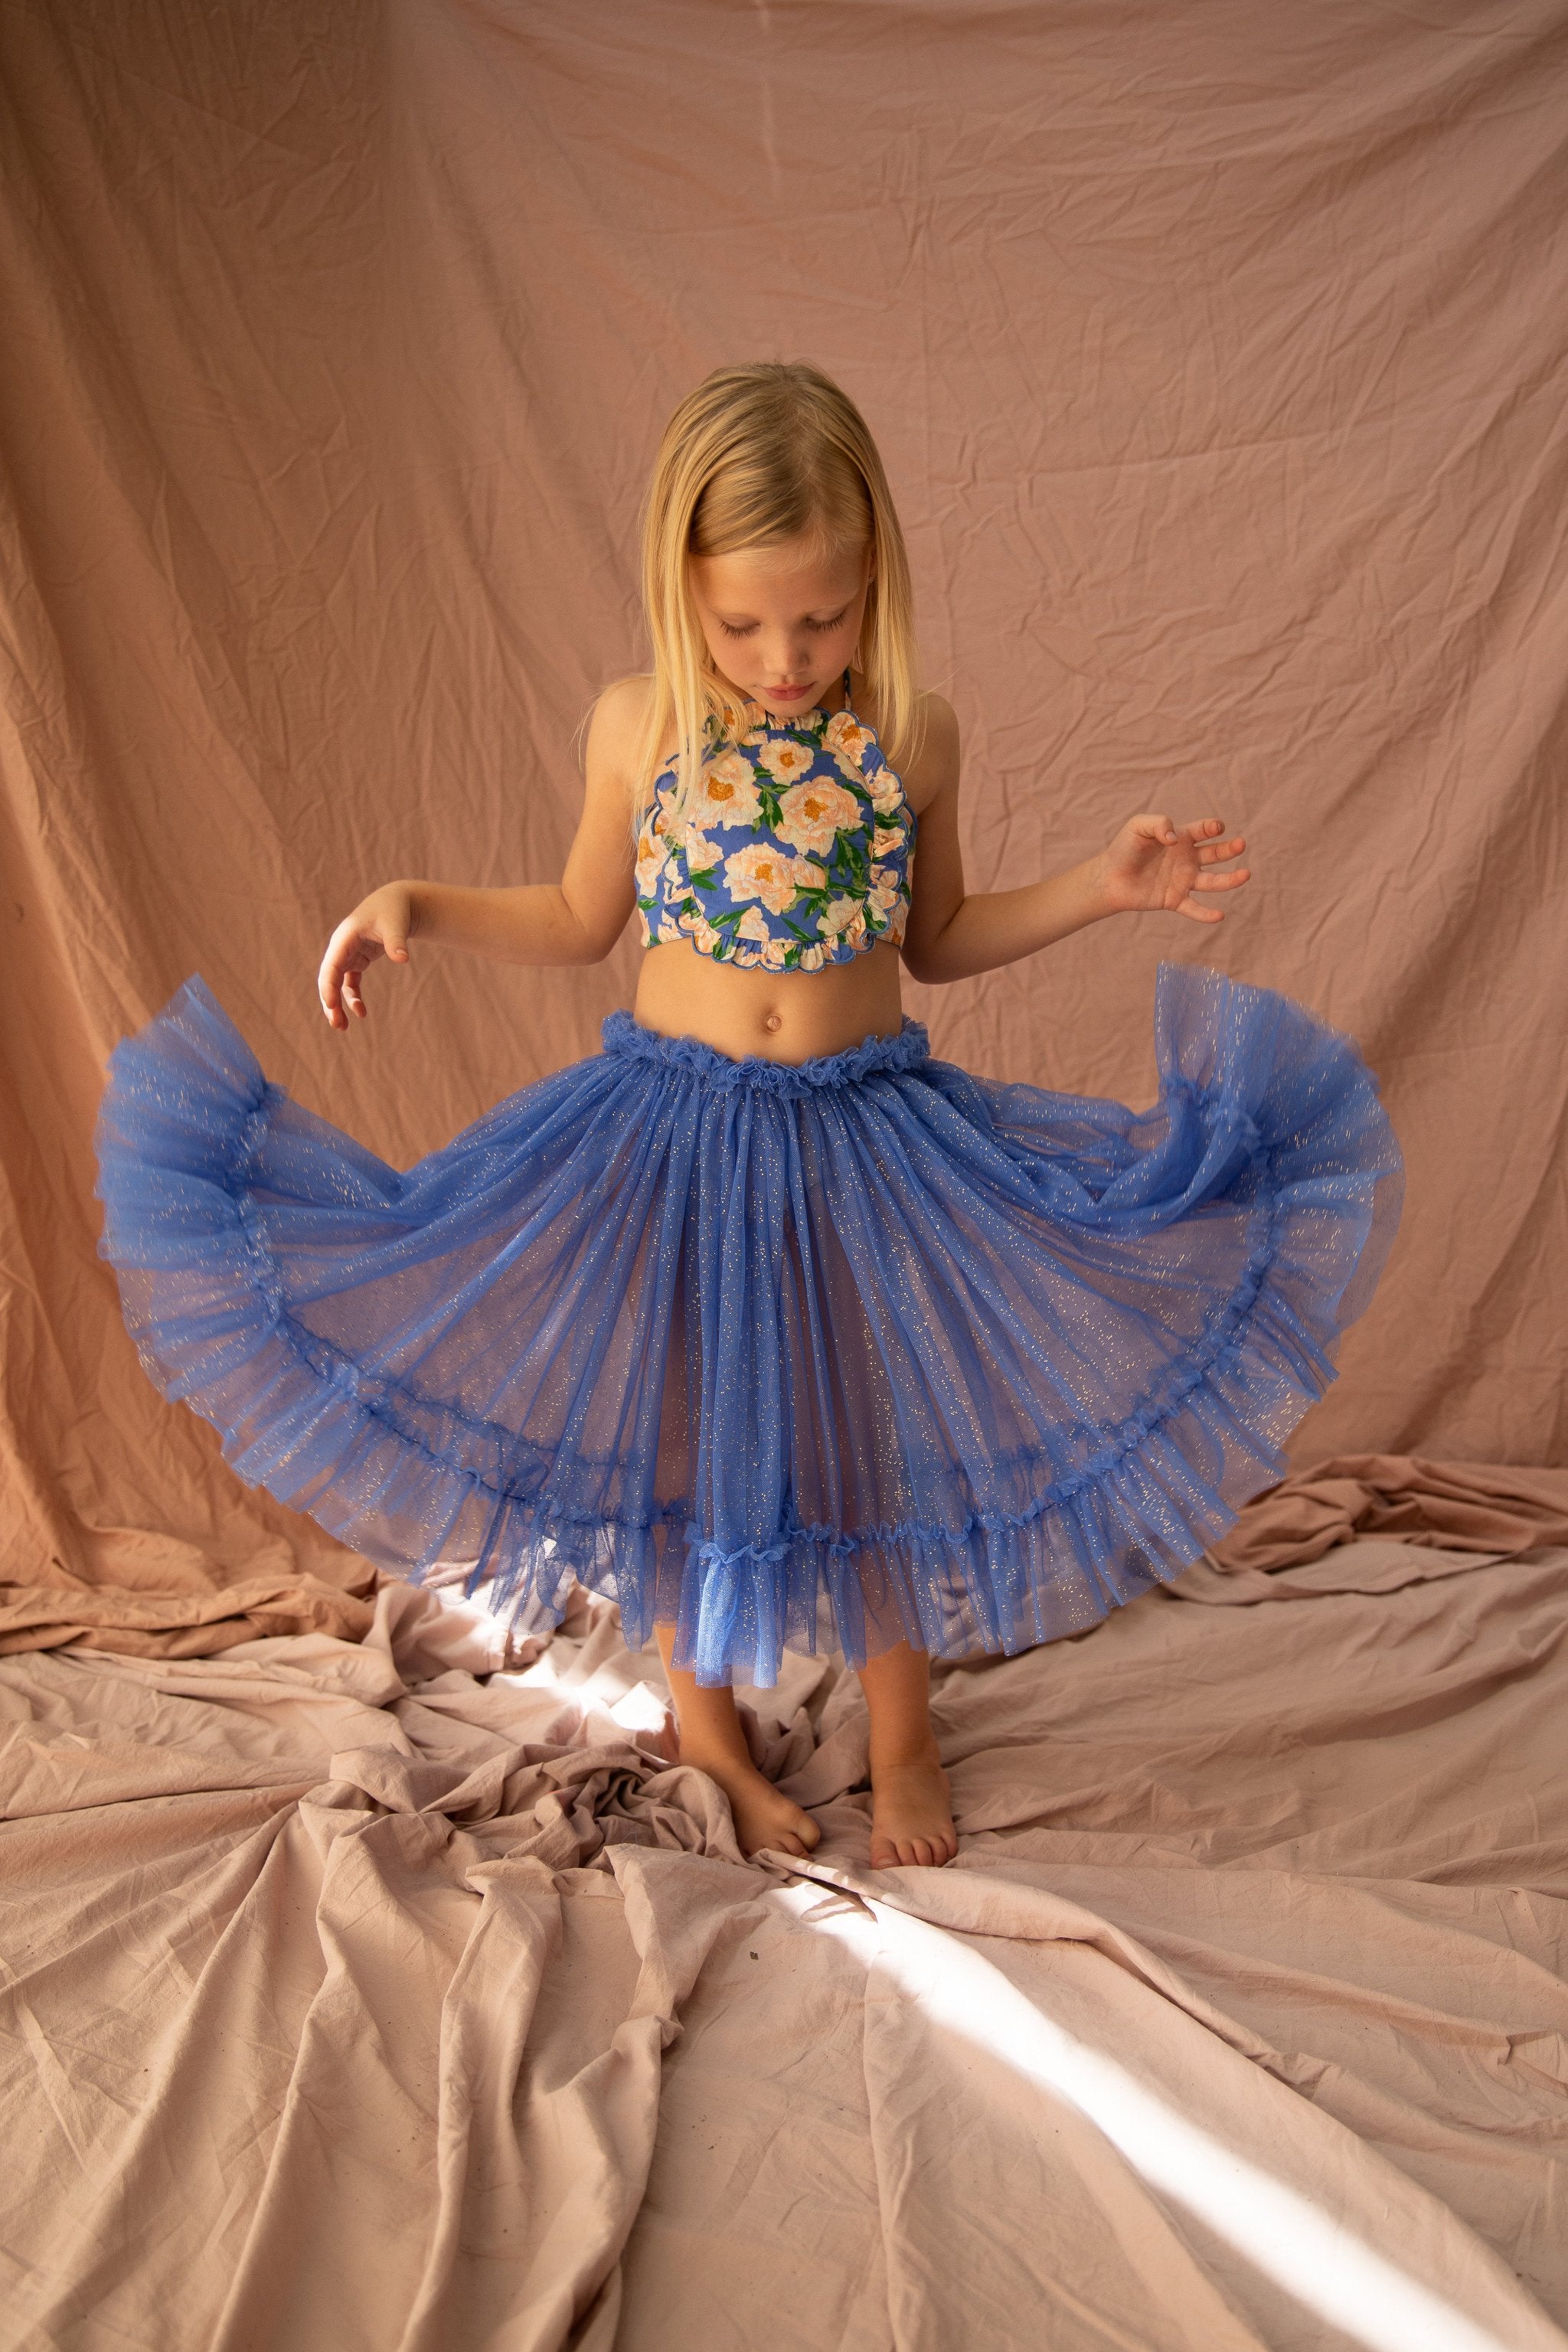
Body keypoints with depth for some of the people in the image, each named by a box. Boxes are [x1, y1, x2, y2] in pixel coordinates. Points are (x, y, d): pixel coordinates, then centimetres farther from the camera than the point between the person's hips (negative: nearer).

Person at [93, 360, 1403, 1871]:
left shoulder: (912, 737, -7)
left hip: (864, 1140, 0)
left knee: (883, 1448, 11)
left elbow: (935, 940, 8)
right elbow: (580, 922, 8)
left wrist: (1102, 887, -3)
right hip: (671, 1134, 0)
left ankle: (900, 1740, 37)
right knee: (681, 1451, 12)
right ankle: (708, 1736, 38)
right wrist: (420, 908, -5)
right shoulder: (638, 728, -7)